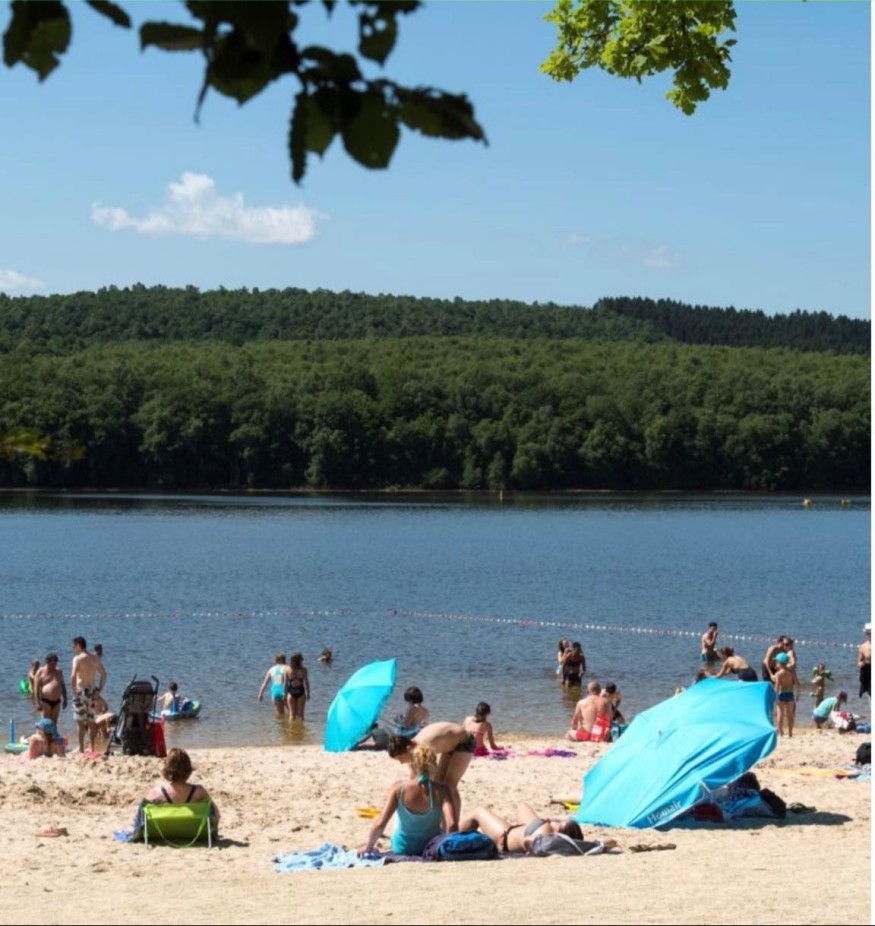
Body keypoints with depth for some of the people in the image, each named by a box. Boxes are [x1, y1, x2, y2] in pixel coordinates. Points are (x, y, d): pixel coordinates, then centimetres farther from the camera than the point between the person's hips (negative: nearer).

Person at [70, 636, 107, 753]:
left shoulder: (78, 659, -10)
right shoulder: (95, 658, 10)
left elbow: (73, 676, -21)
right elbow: (103, 674, 13)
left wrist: (74, 691, -13)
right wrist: (100, 689, 14)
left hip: (81, 691, -6)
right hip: (92, 692, 6)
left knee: (80, 722, -2)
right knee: (92, 722, 11)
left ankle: (81, 749, -4)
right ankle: (93, 748, 13)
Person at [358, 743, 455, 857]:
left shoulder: (399, 788, -22)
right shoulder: (441, 791, -22)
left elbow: (380, 824, -25)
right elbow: (452, 825, -31)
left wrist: (368, 847, -8)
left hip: (402, 849, 0)